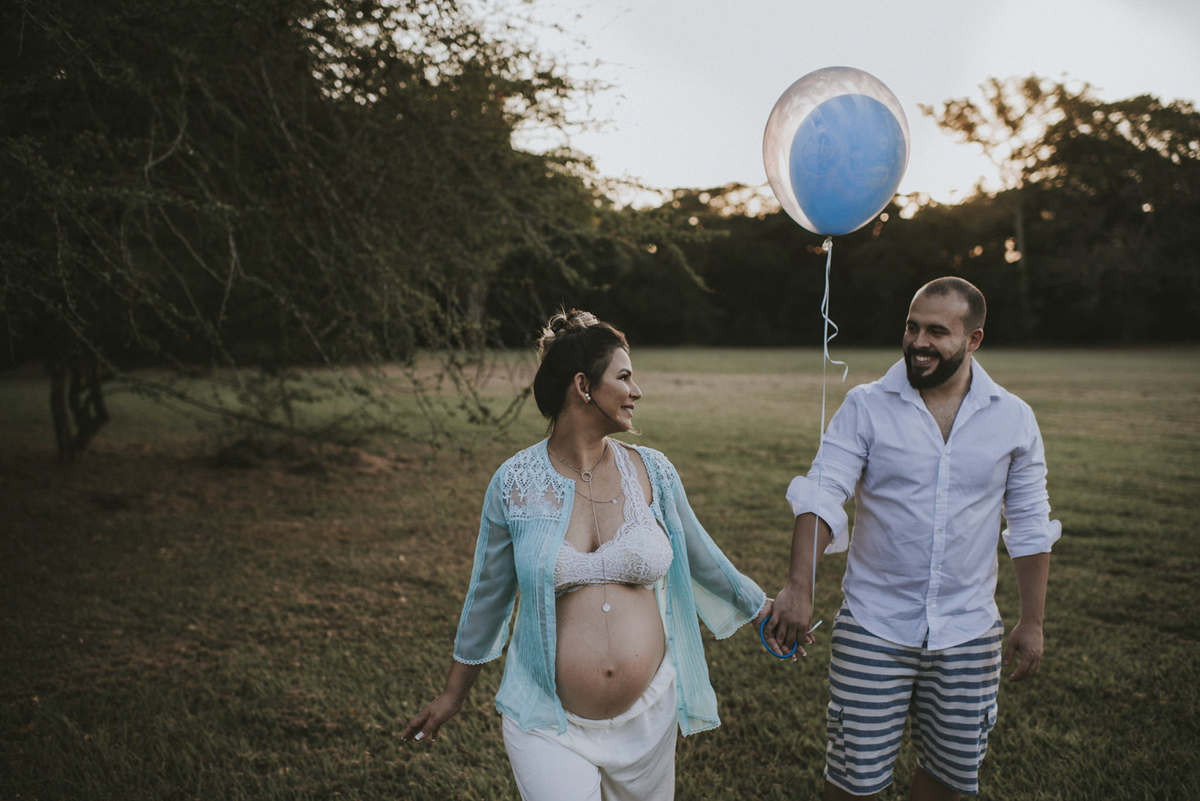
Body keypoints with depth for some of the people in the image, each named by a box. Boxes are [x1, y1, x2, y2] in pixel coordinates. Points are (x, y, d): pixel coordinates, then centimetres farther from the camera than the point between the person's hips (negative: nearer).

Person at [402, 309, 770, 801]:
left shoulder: (652, 473, -2)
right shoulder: (515, 483, -7)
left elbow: (700, 556, 14)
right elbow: (488, 593, 5)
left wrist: (760, 608, 23)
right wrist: (454, 693, 13)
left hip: (648, 719, 3)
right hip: (549, 728, -3)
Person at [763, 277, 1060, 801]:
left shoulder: (1014, 419, 0)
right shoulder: (865, 408, -6)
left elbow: (1029, 526, 8)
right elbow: (821, 495, -16)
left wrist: (1032, 622, 9)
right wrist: (799, 586, -30)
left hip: (969, 633, 2)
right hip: (872, 627, -2)